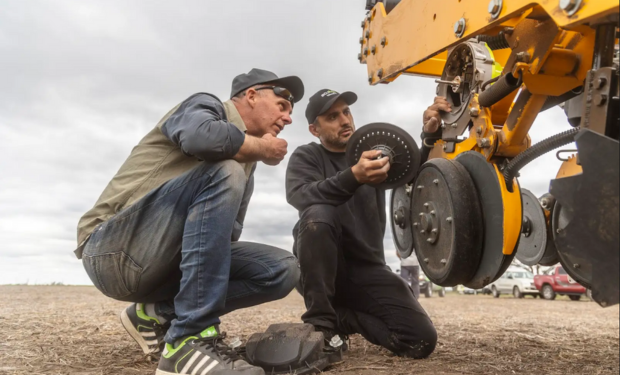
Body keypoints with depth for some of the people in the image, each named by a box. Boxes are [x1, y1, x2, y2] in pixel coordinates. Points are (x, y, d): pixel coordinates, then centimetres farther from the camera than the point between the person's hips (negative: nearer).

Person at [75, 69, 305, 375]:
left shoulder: (245, 170, 17)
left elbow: (223, 237, 10)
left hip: (168, 264, 7)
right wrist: (263, 147, -11)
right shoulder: (207, 106, -1)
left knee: (283, 269, -6)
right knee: (223, 173, -28)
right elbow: (200, 137, -28)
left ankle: (157, 314, 3)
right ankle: (191, 339, -28)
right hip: (114, 251, -7)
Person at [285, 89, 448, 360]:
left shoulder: (373, 152, 13)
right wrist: (354, 177, -38)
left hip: (367, 269, 3)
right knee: (319, 215, -34)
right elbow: (299, 196, -21)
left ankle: (344, 317, 9)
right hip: (319, 270, -3)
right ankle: (321, 321, -20)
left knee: (422, 341, -14)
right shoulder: (305, 157, 2)